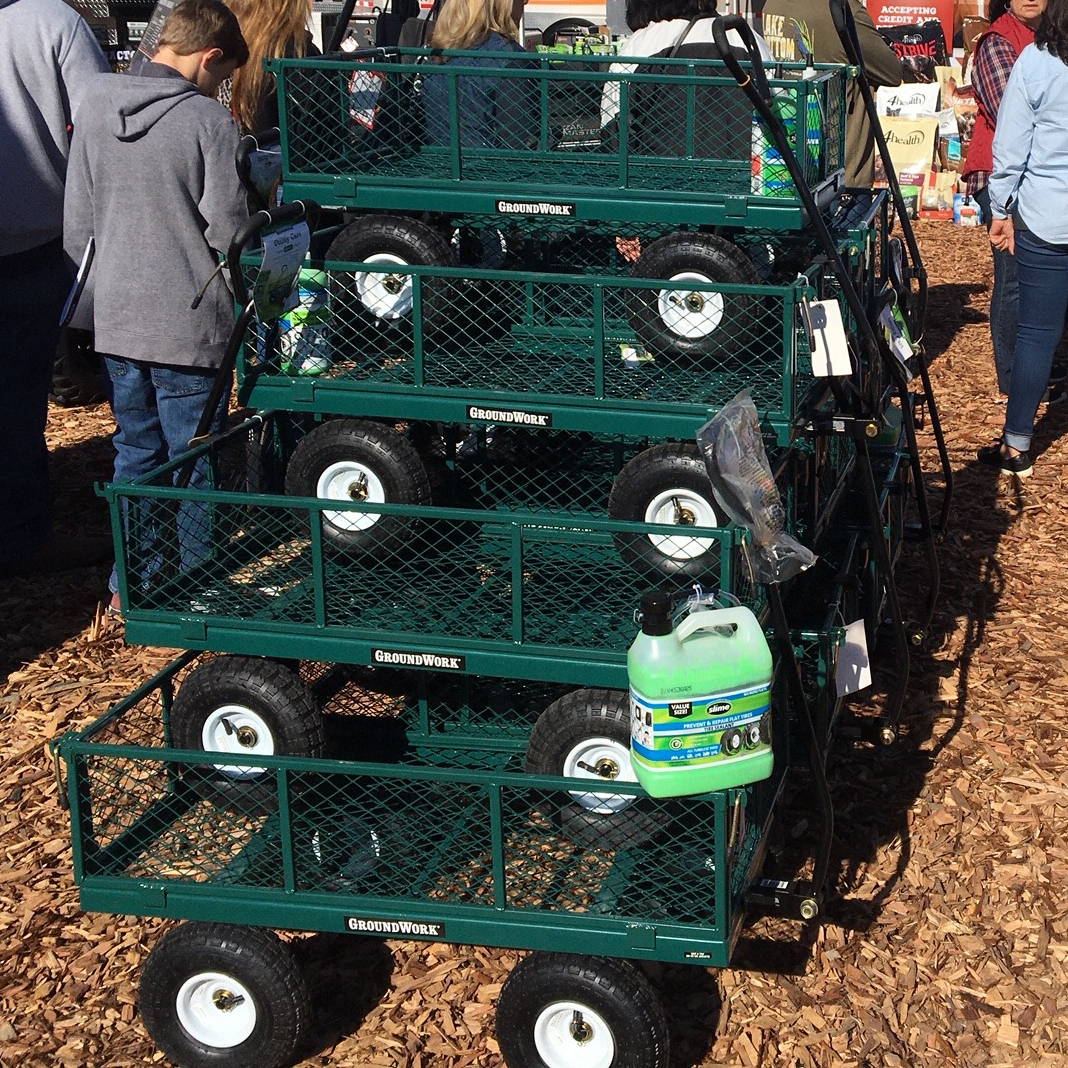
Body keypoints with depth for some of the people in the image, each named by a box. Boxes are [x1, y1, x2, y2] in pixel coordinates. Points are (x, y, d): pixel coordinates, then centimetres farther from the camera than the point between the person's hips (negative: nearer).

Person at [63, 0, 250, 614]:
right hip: (188, 326, -5)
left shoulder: (95, 105, 1)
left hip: (116, 321, 5)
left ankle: (129, 585, 26)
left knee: (135, 452, 18)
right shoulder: (209, 121, -16)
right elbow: (228, 231, -14)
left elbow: (77, 224, 7)